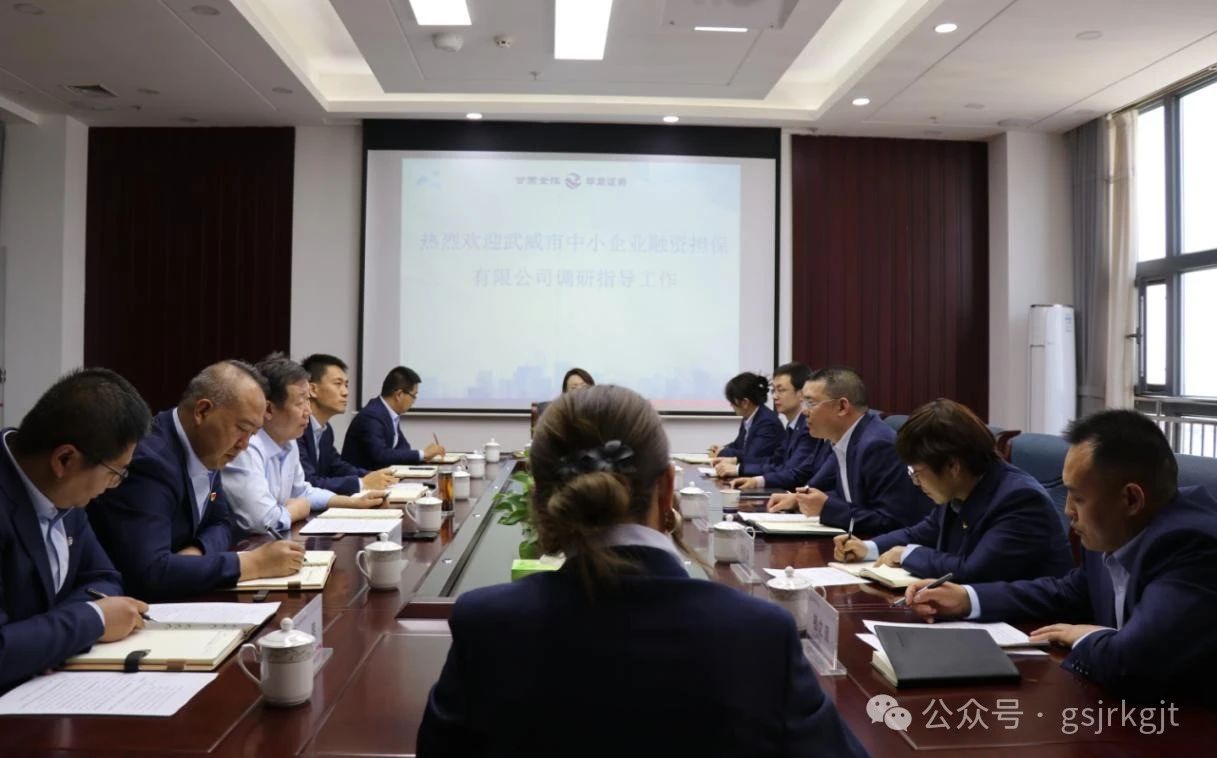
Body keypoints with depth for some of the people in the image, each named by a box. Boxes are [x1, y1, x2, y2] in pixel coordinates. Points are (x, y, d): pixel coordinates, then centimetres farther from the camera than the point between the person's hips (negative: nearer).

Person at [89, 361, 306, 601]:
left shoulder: (205, 450, 0)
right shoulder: (148, 460, -25)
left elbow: (222, 524, 10)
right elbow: (149, 573, -33)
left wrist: (197, 552, -12)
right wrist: (255, 563, -26)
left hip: (170, 598, 7)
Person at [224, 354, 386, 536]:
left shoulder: (288, 442, 5)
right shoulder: (246, 449, -25)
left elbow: (302, 492, 22)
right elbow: (266, 521, -33)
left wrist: (353, 502, 11)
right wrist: (299, 508, -12)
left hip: (275, 542, 8)